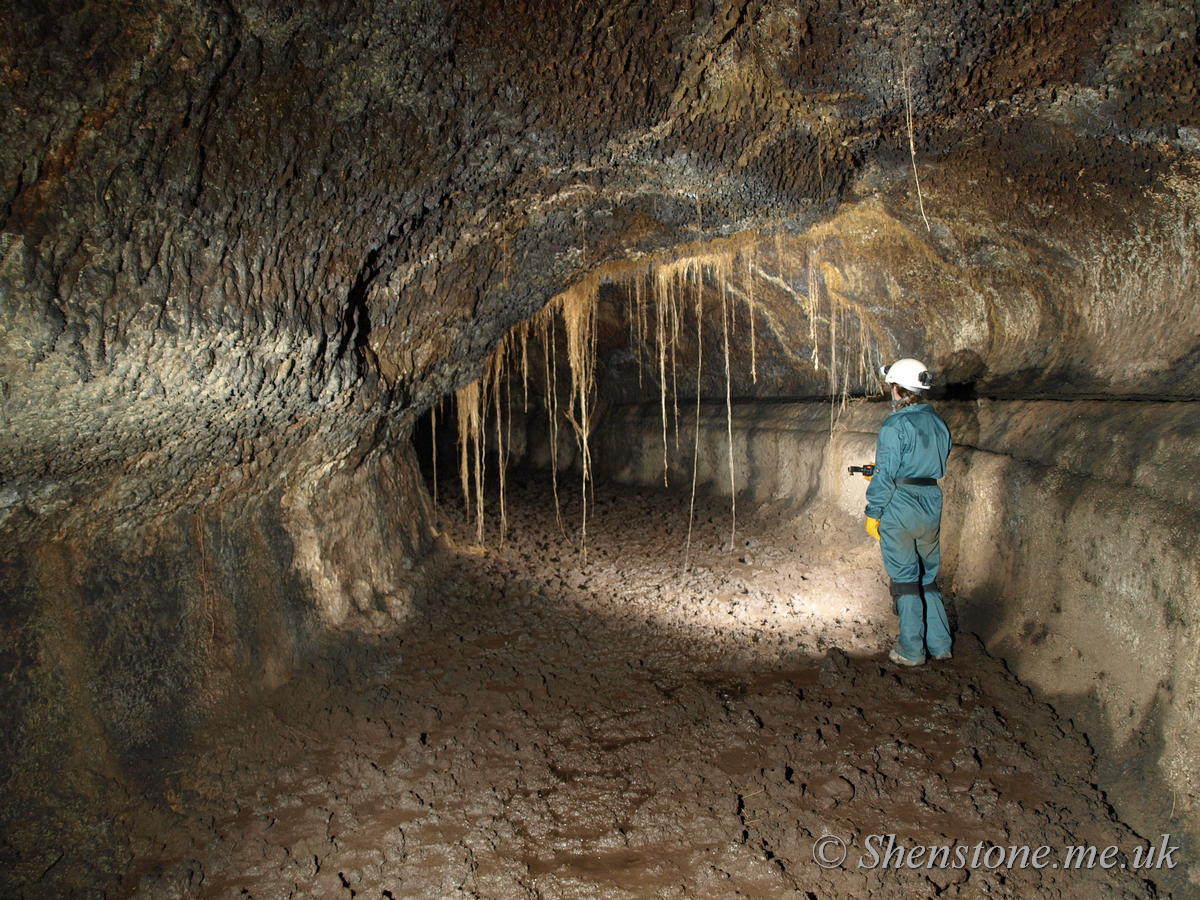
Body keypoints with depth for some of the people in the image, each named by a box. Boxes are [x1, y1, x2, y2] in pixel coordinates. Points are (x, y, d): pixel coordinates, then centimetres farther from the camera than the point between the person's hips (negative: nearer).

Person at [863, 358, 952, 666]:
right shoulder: (939, 424, 8)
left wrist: (873, 514, -7)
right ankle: (940, 644, 21)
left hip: (899, 508, -6)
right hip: (932, 507, 6)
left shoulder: (896, 425, -14)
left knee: (905, 578, 2)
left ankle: (911, 650, 8)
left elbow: (885, 474, -16)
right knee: (929, 575, 17)